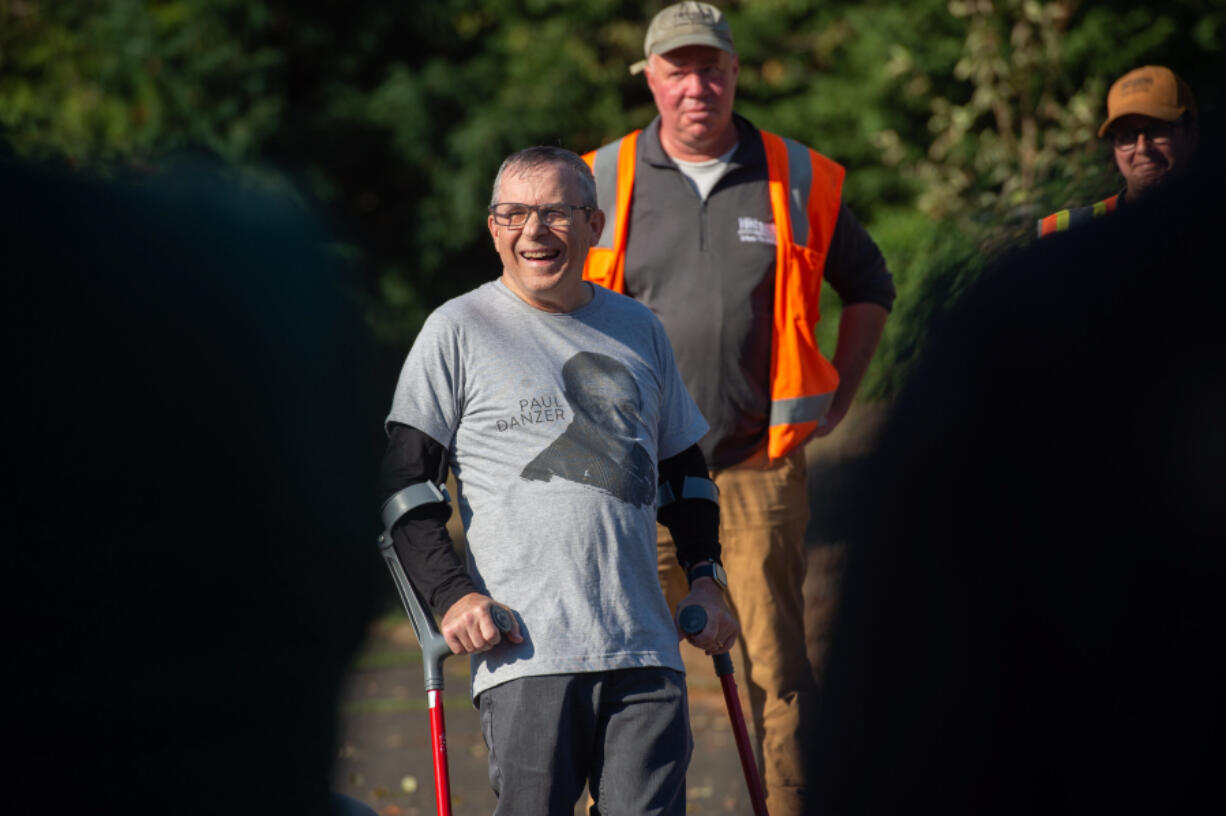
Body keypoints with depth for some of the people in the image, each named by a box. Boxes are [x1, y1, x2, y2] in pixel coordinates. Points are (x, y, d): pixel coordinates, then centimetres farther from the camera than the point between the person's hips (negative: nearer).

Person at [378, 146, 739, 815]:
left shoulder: (638, 331, 17)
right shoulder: (458, 330, 5)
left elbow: (682, 466, 28)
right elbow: (404, 478, 2)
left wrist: (705, 576, 15)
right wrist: (450, 594, -9)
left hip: (644, 650, 3)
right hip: (525, 653, -3)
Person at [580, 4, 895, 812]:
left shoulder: (800, 181, 5)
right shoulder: (602, 183, 3)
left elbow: (868, 285, 19)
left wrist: (839, 395, 11)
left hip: (763, 465, 0)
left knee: (778, 667, 2)